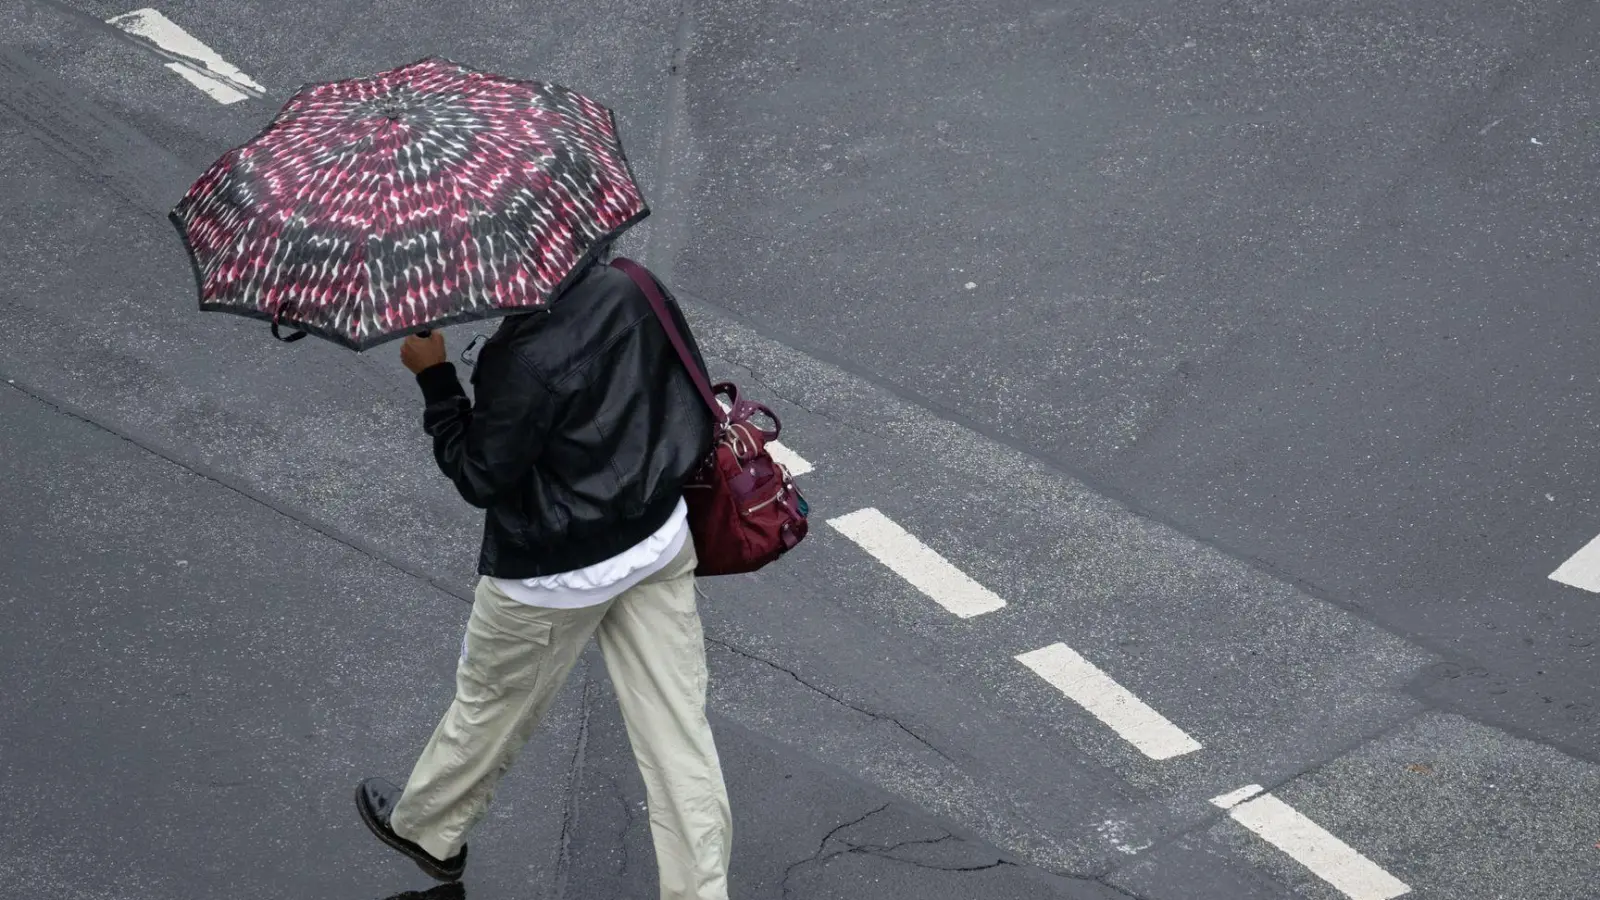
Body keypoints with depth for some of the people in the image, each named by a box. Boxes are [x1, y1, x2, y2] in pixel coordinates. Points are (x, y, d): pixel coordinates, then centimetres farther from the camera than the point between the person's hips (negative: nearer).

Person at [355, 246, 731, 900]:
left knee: (489, 709, 21)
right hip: (662, 540, 6)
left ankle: (426, 831, 45)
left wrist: (435, 375, -12)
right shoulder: (636, 287, -9)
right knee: (677, 730, 9)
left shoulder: (527, 360, -30)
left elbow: (479, 478, -19)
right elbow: (694, 405, 5)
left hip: (554, 576, -5)